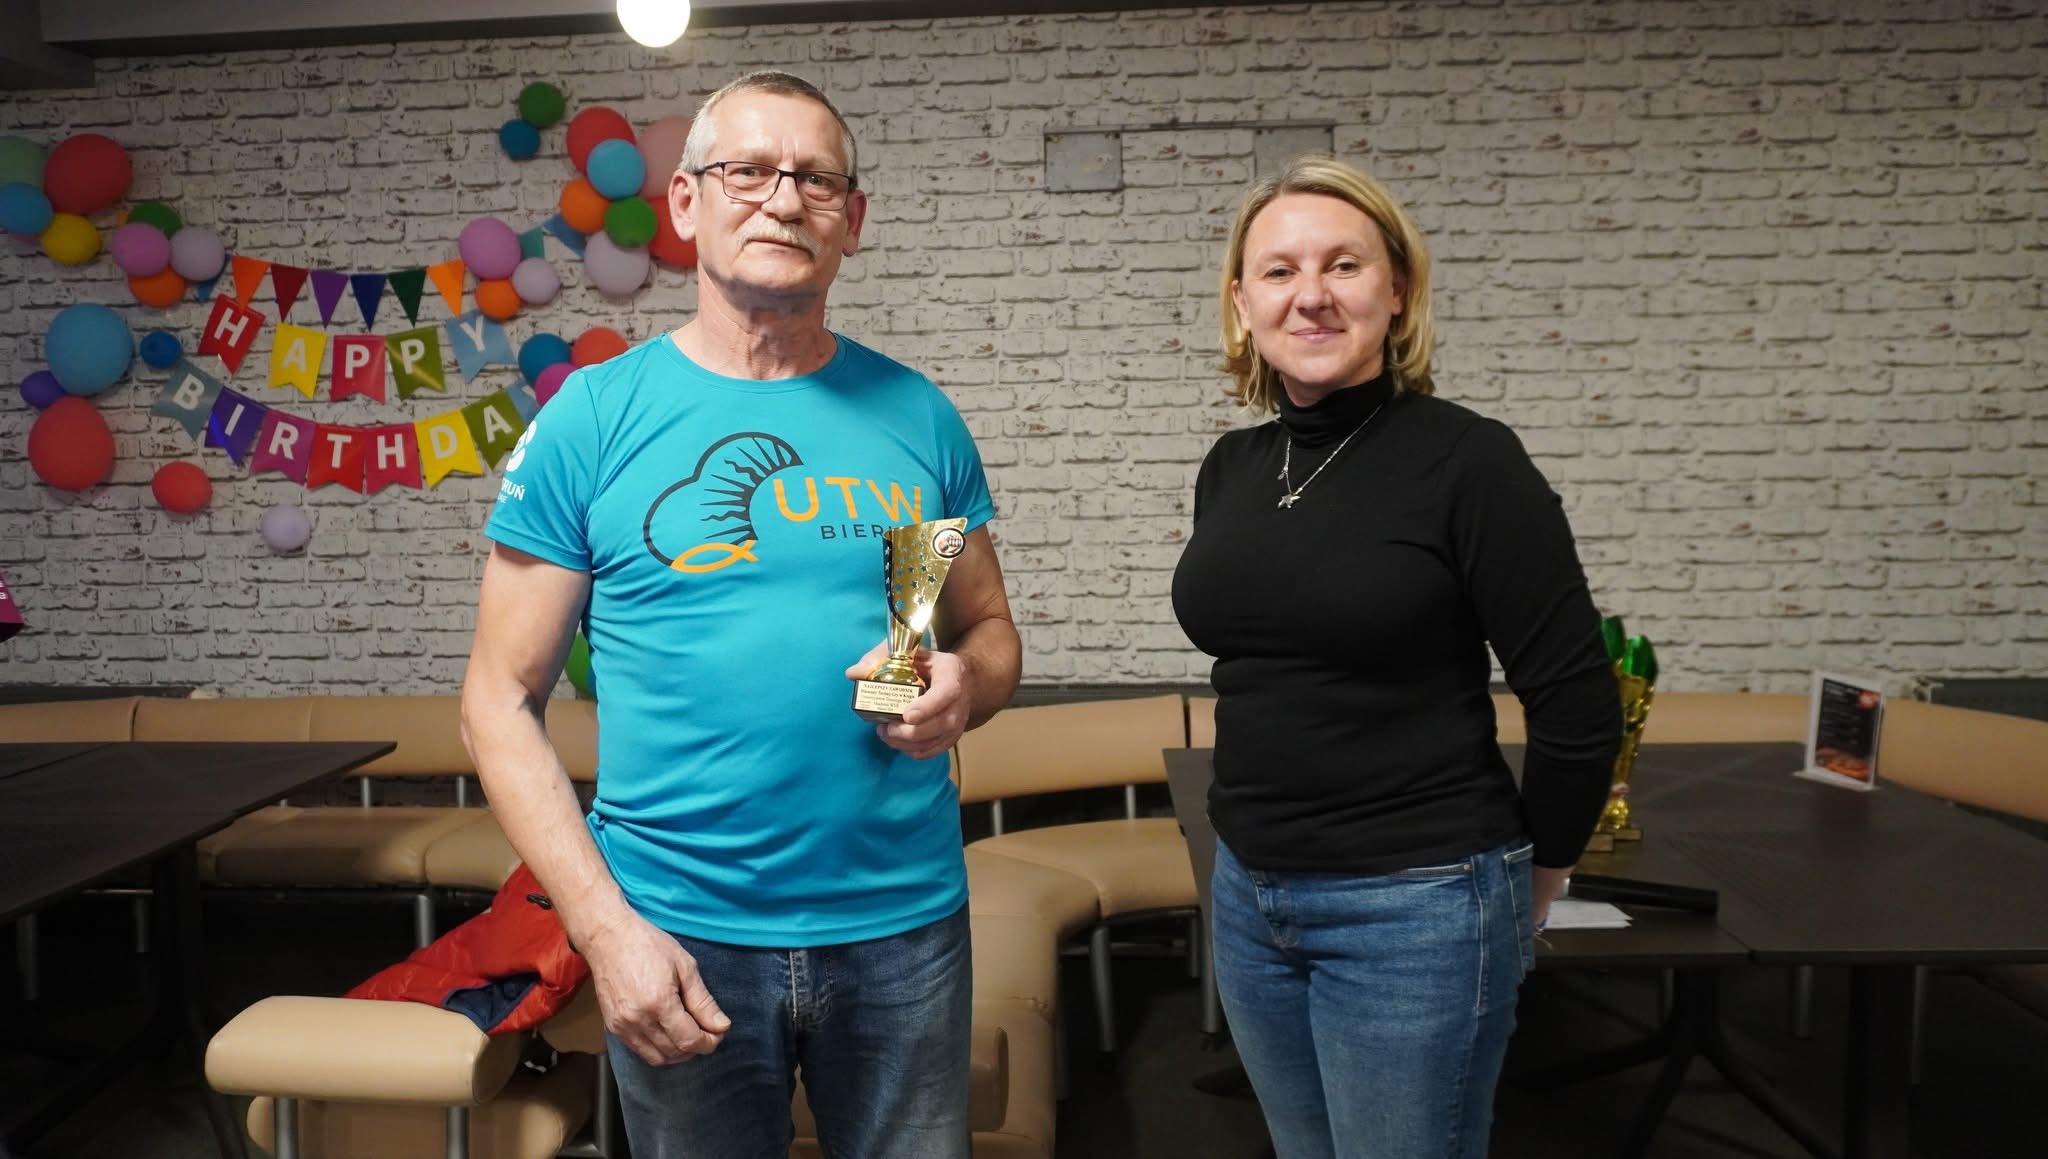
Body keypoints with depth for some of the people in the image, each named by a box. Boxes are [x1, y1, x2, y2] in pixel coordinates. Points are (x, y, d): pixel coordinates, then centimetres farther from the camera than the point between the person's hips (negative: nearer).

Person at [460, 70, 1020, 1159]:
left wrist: (964, 685, -12)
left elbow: (989, 629, 11)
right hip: (680, 936, -2)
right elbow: (500, 702, -4)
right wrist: (605, 926, -13)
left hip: (905, 923, 2)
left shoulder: (917, 415, 2)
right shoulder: (592, 417, -5)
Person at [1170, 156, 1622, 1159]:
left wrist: (1529, 881, 0)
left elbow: (1577, 703, -12)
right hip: (1248, 896, 6)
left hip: (1415, 910, -6)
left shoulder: (1466, 461, -14)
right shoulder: (1231, 467, 4)